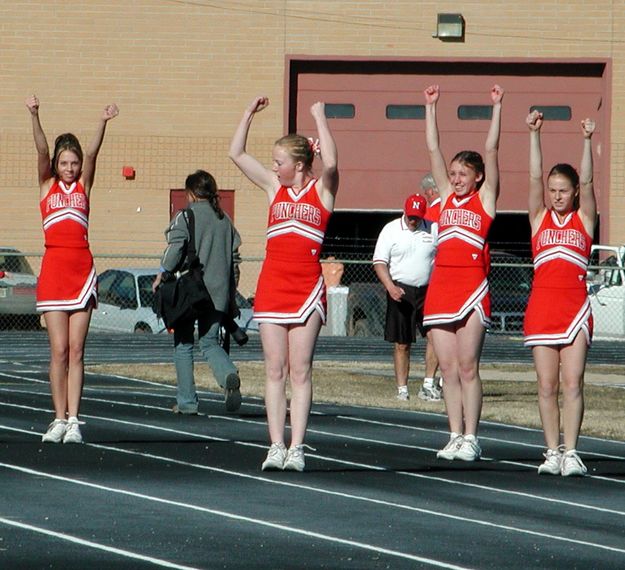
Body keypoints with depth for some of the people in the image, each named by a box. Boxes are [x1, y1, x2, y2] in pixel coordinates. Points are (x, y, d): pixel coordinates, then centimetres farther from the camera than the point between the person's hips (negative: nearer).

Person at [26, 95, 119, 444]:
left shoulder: (84, 186, 10)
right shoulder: (47, 186, 9)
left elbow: (92, 154, -5)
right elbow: (42, 151, -6)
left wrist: (104, 123, -21)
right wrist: (35, 117, -21)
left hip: (82, 268, 1)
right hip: (54, 267, -1)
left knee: (76, 350, -1)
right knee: (59, 350, -2)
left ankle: (74, 420, -2)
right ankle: (60, 419, 2)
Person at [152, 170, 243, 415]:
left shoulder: (186, 216, -4)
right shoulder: (224, 219, 12)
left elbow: (175, 250, -15)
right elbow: (234, 258, 14)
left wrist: (162, 275, -3)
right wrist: (231, 295, 19)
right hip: (218, 293, 4)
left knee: (183, 343, 7)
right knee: (210, 342, 10)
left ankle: (186, 401, 7)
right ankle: (229, 376, -22)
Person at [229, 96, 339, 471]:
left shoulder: (322, 190, 1)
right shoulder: (275, 187, 12)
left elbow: (331, 163, -20)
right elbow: (237, 153, 13)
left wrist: (320, 117, -15)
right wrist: (250, 114, 8)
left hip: (307, 286, -4)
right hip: (272, 283, 4)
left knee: (300, 371, -3)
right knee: (275, 370, 1)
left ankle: (296, 448, -4)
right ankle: (276, 446, 1)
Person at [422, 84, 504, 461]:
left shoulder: (485, 199, 3)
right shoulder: (447, 197, 15)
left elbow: (491, 151, -2)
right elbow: (434, 149, 16)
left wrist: (497, 107, -3)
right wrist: (431, 106, 16)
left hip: (472, 285, -5)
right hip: (440, 285, 5)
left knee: (467, 367, -6)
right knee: (448, 368, 4)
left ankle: (471, 438, -3)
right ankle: (456, 436, 8)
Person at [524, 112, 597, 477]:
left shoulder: (584, 219, 8)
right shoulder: (539, 218, 10)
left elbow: (587, 182, -4)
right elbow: (535, 177, 2)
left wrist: (587, 142, -12)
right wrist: (535, 134, -6)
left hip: (575, 305, -2)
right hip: (542, 303, 2)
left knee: (572, 383, -7)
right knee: (547, 386, 1)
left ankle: (571, 452, -9)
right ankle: (553, 452, 5)